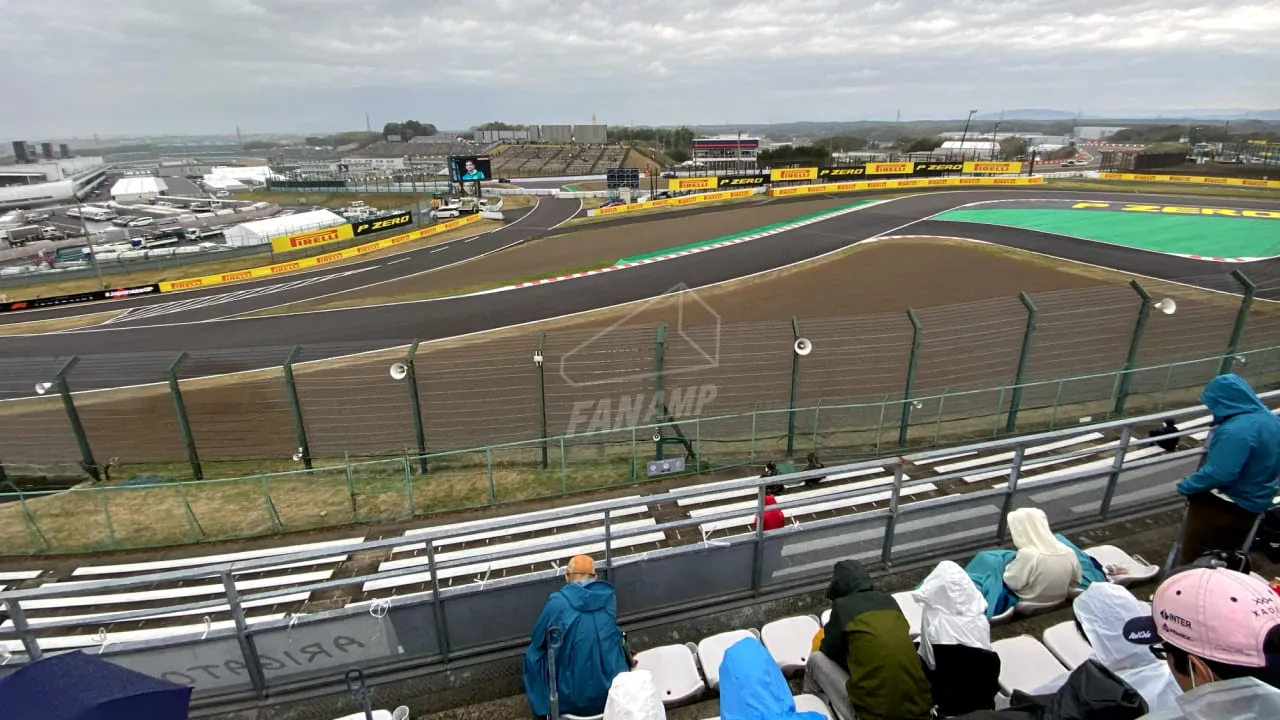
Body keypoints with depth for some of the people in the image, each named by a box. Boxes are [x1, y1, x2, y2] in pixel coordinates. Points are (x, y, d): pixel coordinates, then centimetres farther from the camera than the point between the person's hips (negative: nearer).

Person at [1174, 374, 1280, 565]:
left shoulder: (1236, 430, -31)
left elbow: (1218, 474, -33)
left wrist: (1187, 485, -19)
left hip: (1222, 505, -9)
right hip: (1254, 503, 9)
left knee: (1193, 557, 7)